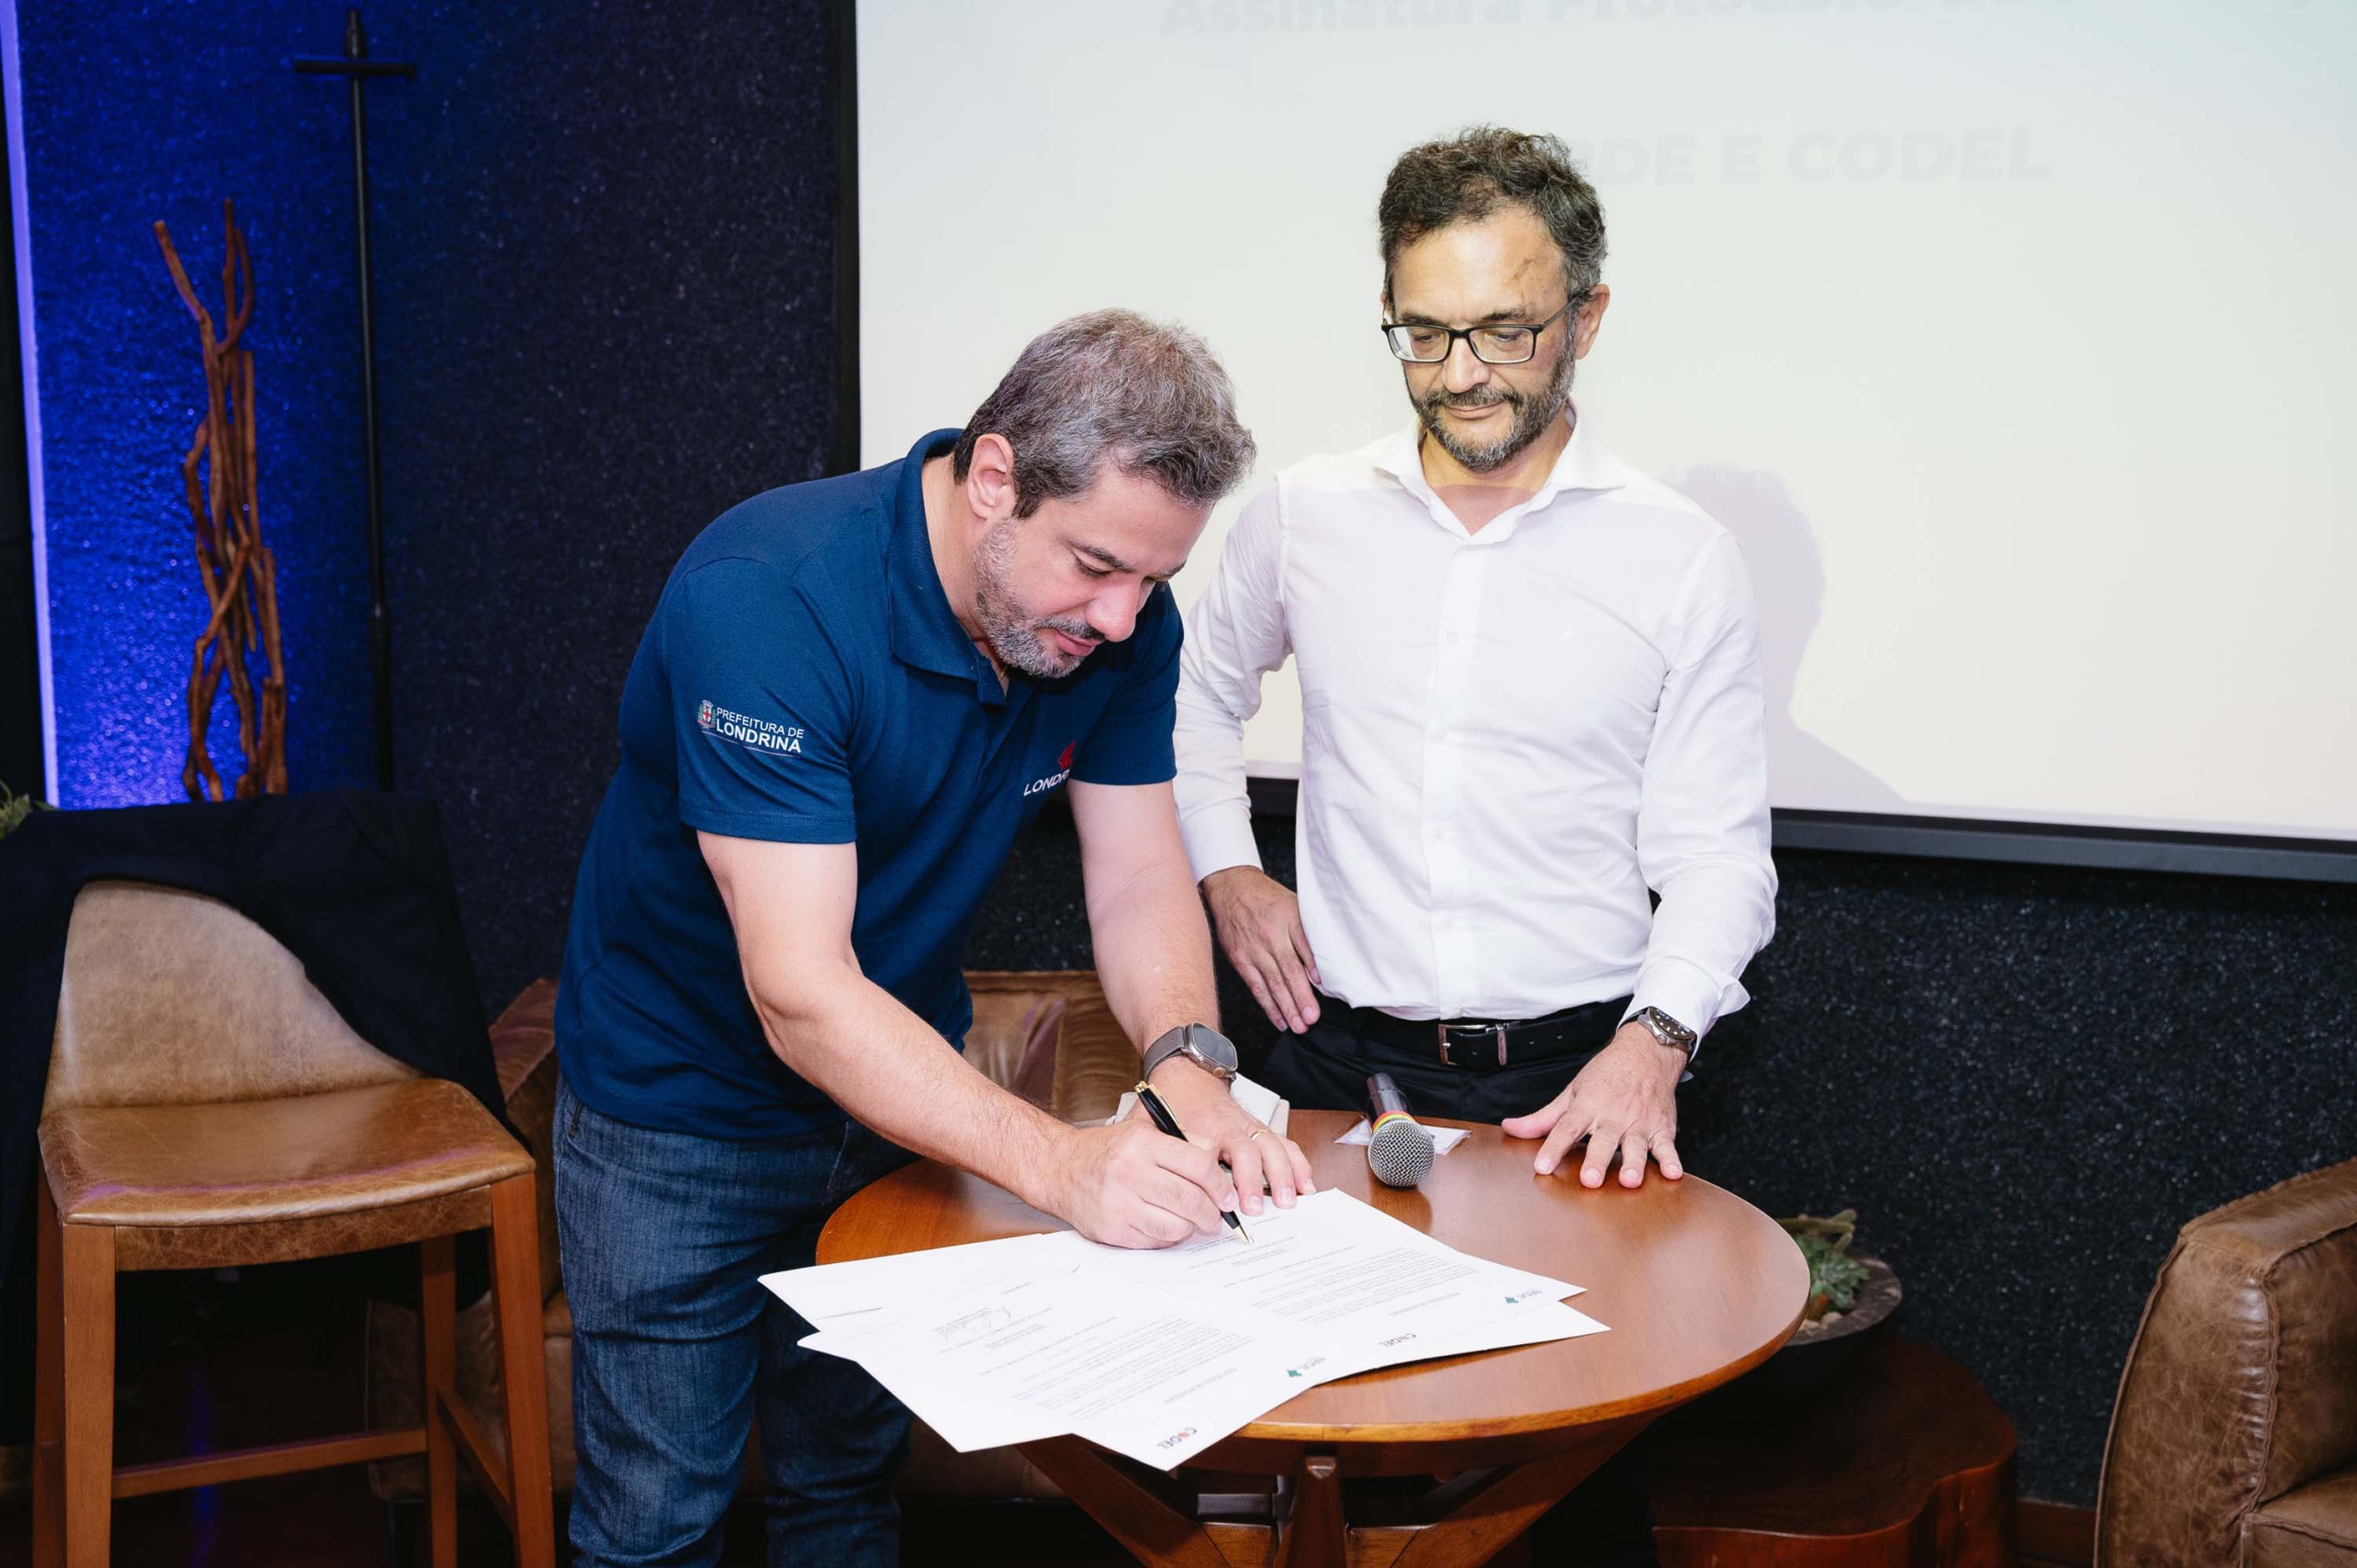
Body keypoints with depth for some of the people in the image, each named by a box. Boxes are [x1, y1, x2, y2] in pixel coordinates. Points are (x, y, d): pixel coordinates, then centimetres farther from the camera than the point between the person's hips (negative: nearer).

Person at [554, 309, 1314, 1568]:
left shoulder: (1120, 619, -12)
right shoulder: (765, 597, -32)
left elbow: (1140, 881, -7)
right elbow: (801, 993, -36)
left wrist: (1190, 1071, -27)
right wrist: (1061, 1163, -44)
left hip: (904, 1087, 5)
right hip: (685, 1116, -5)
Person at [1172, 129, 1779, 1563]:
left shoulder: (1682, 559, -2)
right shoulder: (1306, 516, 4)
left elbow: (1720, 854, -2)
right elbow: (1200, 687, 22)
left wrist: (1651, 1042, -16)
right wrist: (1226, 867, 9)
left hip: (1576, 1074, -1)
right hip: (1342, 1062, 2)